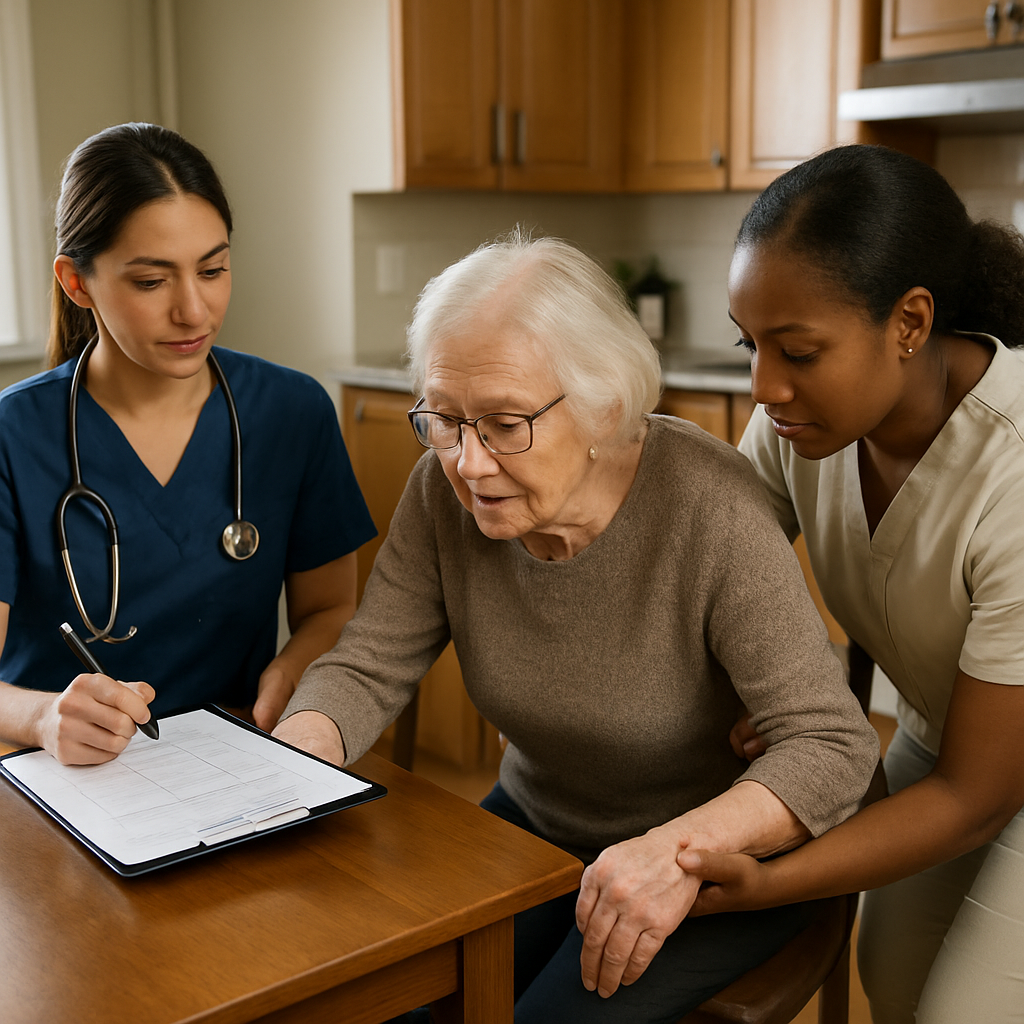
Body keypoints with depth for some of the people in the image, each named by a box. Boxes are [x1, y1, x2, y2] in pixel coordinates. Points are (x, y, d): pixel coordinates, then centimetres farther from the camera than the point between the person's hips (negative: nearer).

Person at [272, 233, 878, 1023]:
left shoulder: (708, 509, -28)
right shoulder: (446, 491, -13)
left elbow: (834, 745, -27)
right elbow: (365, 671, -9)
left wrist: (685, 845, -44)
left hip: (722, 859, -4)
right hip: (537, 826, 5)